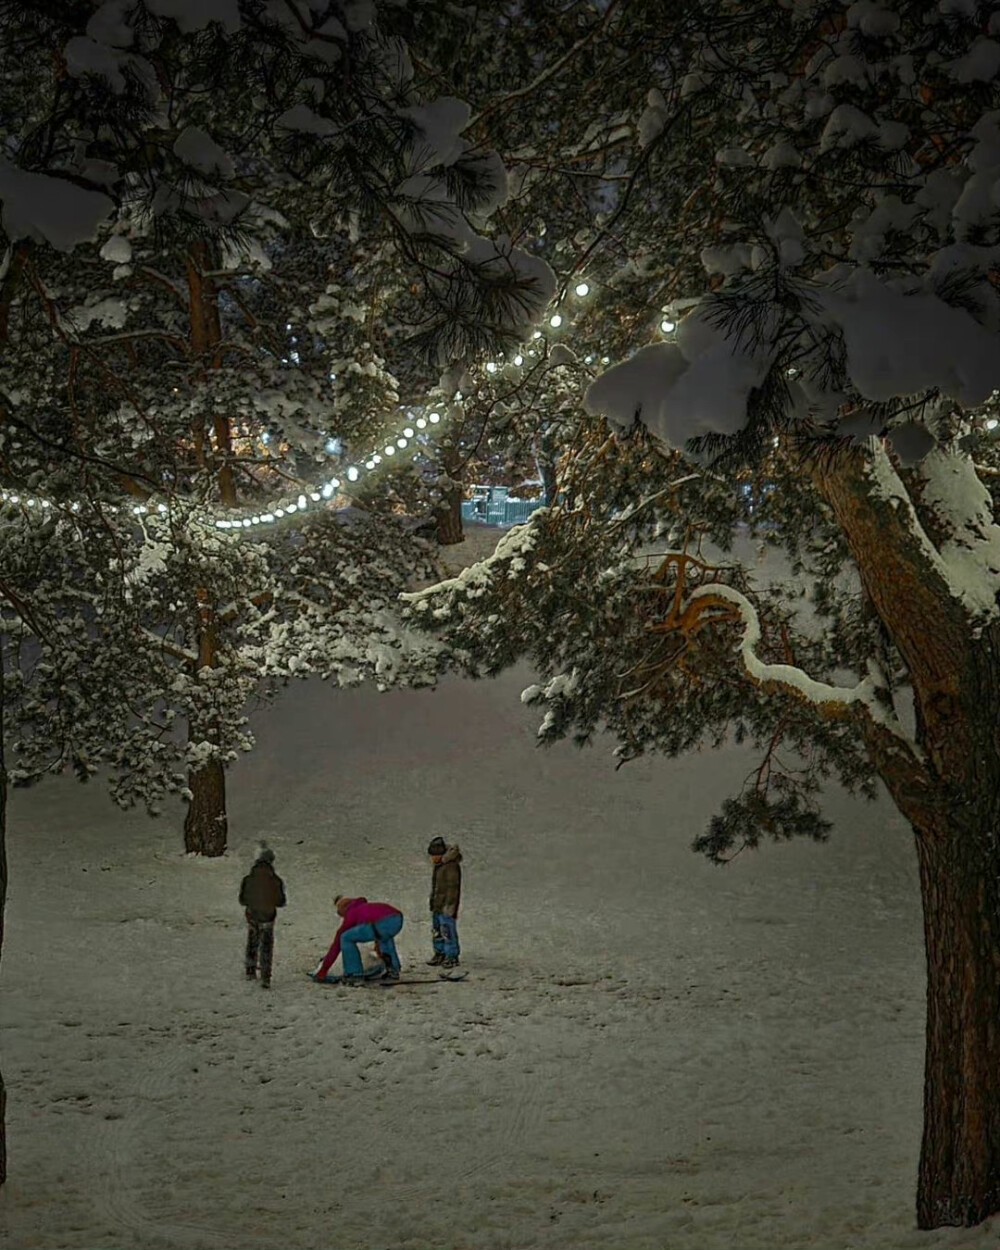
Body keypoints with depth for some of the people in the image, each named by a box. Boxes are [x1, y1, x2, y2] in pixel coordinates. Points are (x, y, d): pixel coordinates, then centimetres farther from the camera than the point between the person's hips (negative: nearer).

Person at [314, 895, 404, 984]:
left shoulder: (350, 916, 24)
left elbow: (337, 944, 25)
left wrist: (323, 970, 31)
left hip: (383, 923, -7)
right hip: (397, 918, 7)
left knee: (346, 938, 10)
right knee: (385, 936, 41)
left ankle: (355, 975, 9)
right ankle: (393, 970, 29)